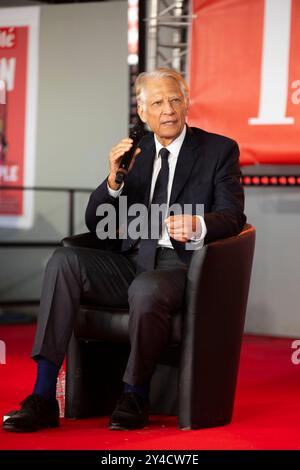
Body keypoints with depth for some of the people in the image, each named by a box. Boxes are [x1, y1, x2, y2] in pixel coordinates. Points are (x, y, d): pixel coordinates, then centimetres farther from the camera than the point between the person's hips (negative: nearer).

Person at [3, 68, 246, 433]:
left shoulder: (219, 150, 5)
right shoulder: (133, 152, 15)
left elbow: (232, 216, -5)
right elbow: (96, 223, 11)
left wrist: (198, 225, -28)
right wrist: (114, 180, -8)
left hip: (182, 264, -4)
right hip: (130, 262, 4)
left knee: (146, 289, -38)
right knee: (64, 260, -22)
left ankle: (135, 396, -12)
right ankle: (43, 396, -27)